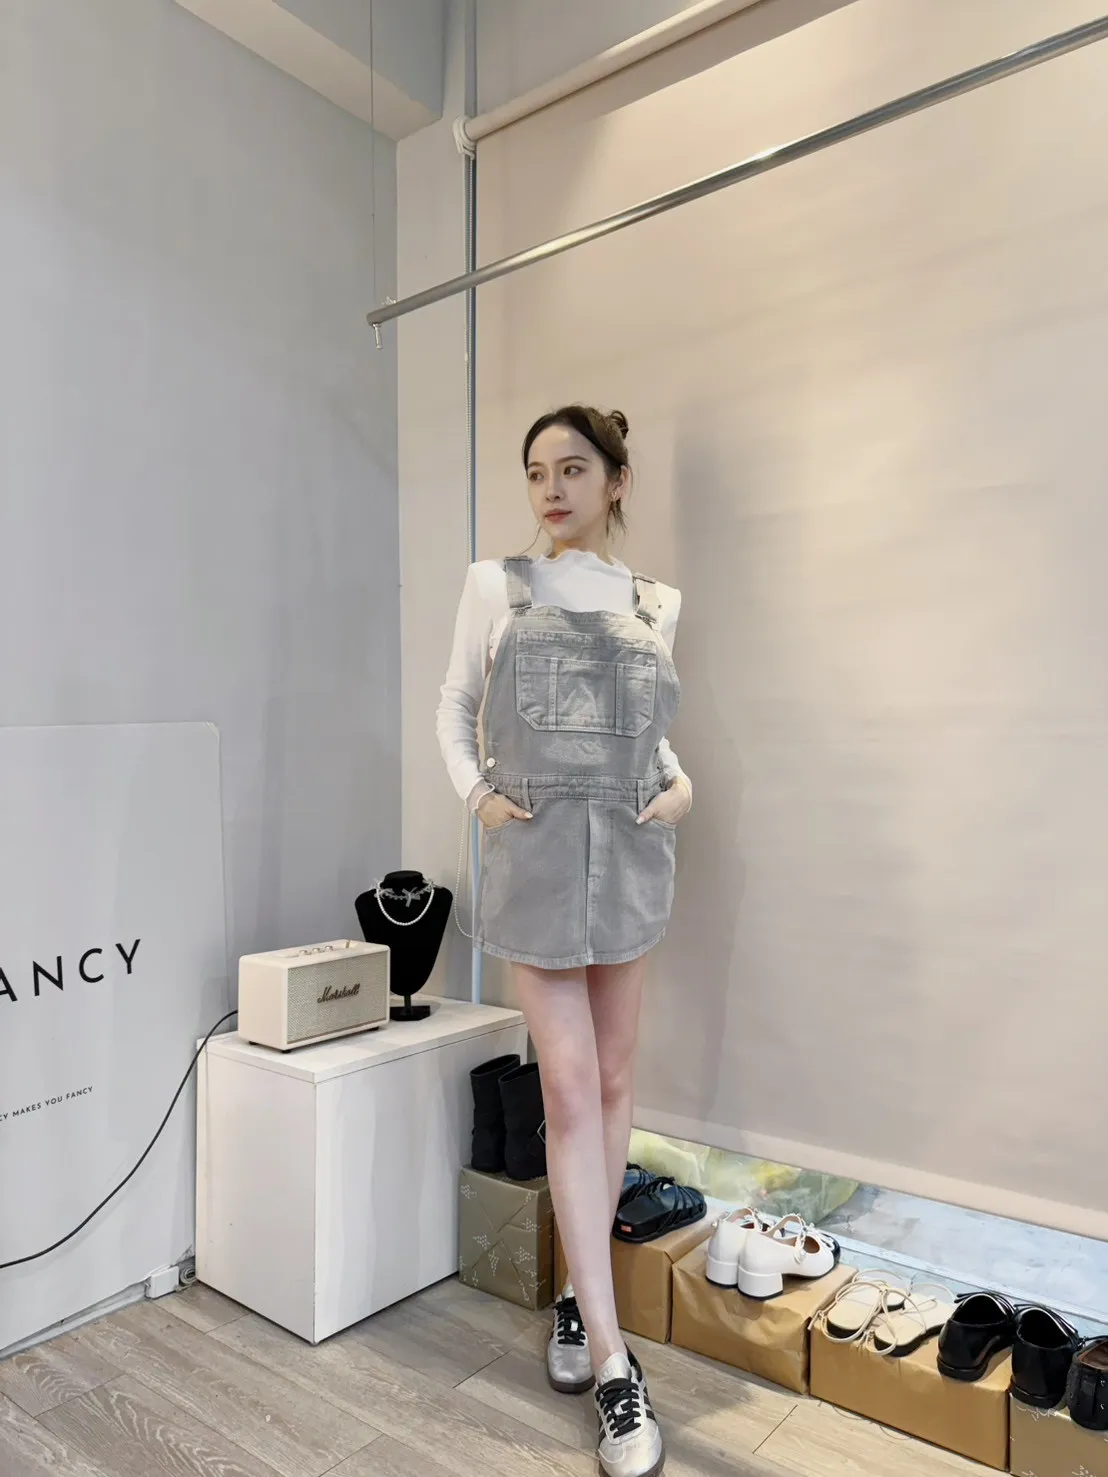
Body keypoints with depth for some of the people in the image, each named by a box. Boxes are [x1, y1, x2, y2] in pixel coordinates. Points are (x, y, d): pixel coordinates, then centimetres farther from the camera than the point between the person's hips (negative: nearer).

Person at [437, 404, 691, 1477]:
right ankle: (613, 1363, 6)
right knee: (569, 1093, -4)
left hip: (630, 853, 3)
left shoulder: (655, 603, 9)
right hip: (535, 855, -2)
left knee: (611, 1082, 10)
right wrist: (473, 791, -4)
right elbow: (454, 703, 11)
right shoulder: (496, 585, 3)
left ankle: (579, 1289, 30)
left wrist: (681, 786, 1)